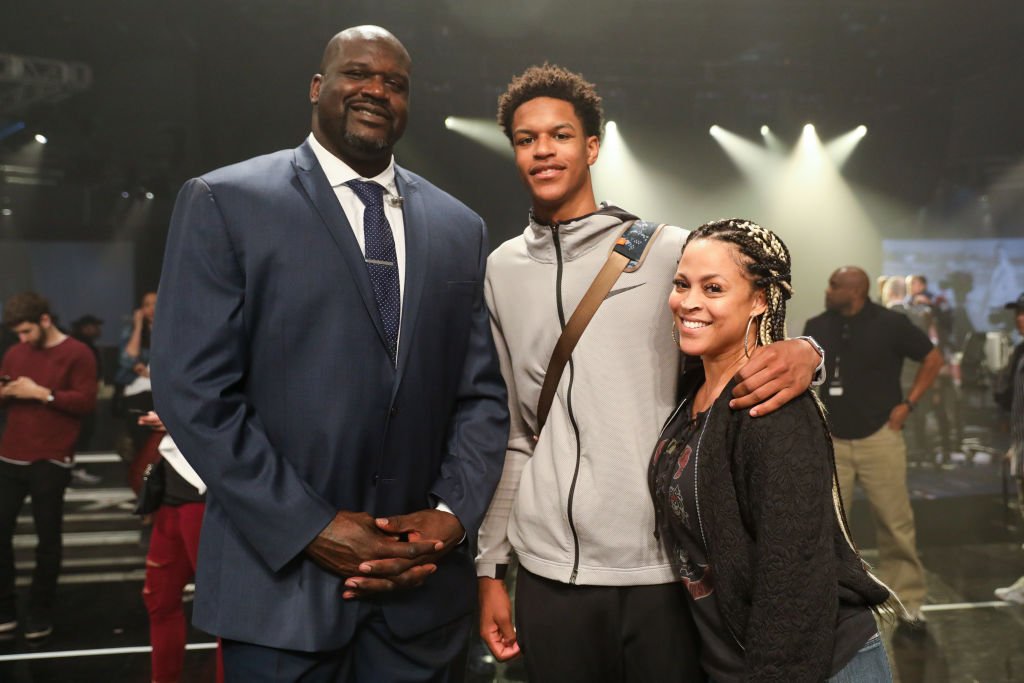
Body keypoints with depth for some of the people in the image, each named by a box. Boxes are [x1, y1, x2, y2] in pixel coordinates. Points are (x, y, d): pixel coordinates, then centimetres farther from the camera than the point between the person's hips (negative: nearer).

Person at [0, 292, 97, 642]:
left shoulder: (77, 353, -4)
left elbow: (87, 402, -12)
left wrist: (42, 393, -17)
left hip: (50, 462, -5)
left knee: (48, 537, 2)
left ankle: (40, 614, 14)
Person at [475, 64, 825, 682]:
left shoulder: (670, 250, -1)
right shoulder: (502, 271, 6)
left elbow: (748, 347, 5)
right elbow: (508, 432, 10)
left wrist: (804, 353, -19)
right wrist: (489, 567, 8)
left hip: (667, 566, -1)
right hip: (549, 572, 2)